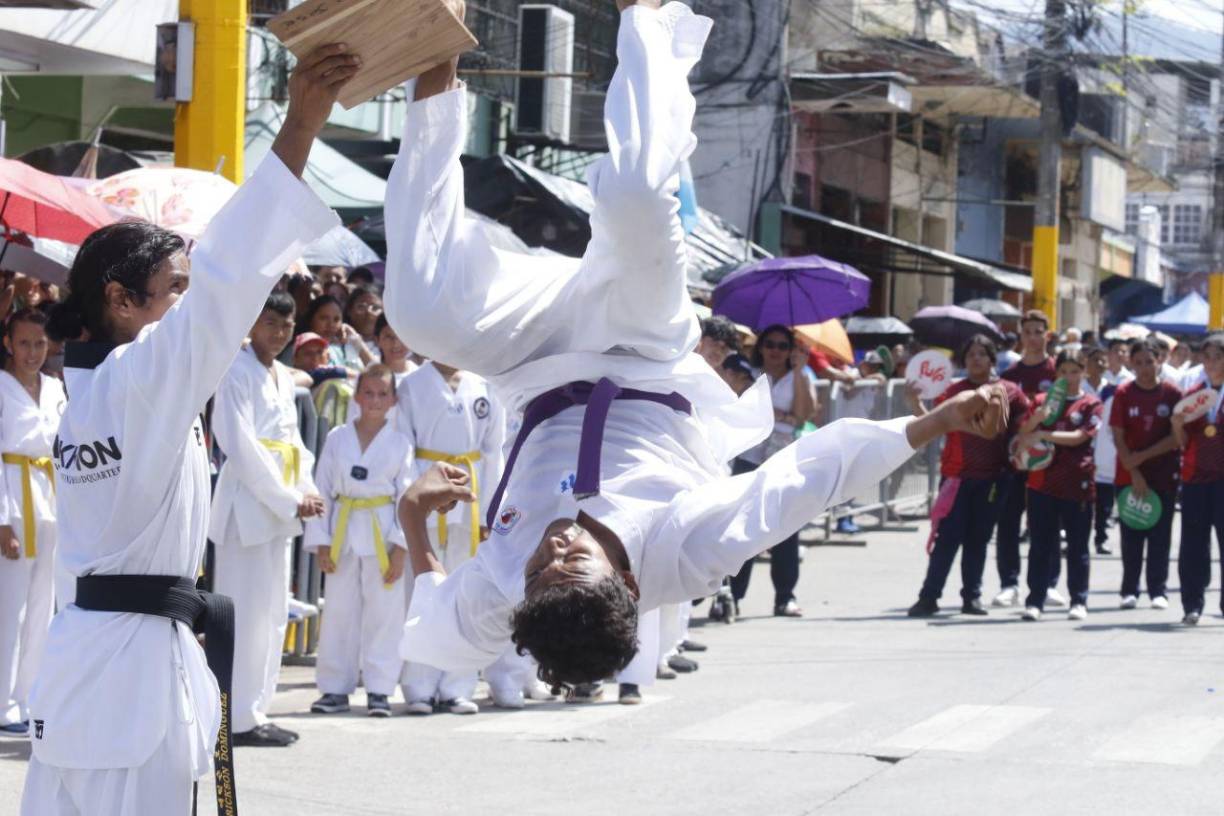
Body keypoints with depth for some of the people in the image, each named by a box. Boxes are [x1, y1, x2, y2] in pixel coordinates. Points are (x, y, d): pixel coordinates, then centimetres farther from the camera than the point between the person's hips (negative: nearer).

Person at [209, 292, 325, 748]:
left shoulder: (284, 377, 16)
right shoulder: (237, 371, -10)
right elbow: (240, 445, -17)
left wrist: (307, 490, 0)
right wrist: (289, 500, -16)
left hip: (281, 507, 9)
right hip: (248, 502, -9)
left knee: (273, 612, 11)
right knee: (246, 613, -8)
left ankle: (256, 711, 17)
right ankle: (240, 719, -6)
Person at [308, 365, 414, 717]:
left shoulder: (400, 443, 0)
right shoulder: (337, 438, 4)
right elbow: (322, 490, 5)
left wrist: (401, 547, -7)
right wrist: (321, 542, 0)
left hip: (383, 532, -2)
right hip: (344, 530, 2)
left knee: (383, 612, 0)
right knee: (340, 611, 6)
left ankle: (379, 689, 7)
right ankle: (335, 688, 14)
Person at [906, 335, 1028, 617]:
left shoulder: (1009, 392, 3)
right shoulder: (954, 391, 3)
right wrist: (915, 404, -18)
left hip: (992, 477, 1)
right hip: (957, 474, -1)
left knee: (978, 539, 9)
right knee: (947, 537, -3)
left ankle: (972, 596, 16)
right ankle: (929, 597, 0)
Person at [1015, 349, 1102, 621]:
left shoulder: (1090, 404, 2)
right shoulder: (1042, 400, 11)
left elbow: (1079, 437, -10)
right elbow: (1024, 435, 6)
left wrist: (1042, 434, -14)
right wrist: (1038, 416, -12)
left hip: (1076, 484, -2)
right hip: (1042, 482, 2)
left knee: (1077, 547, 4)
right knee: (1041, 545, 3)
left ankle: (1079, 601, 10)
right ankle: (1035, 601, 4)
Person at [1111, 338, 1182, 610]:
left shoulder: (1172, 393, -2)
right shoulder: (1124, 393, -2)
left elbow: (1176, 436, -4)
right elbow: (1118, 437, -4)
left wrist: (1143, 456, -11)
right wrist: (1135, 474, -11)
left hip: (1164, 476, 0)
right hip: (1129, 475, 0)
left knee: (1160, 535, 1)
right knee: (1131, 535, 3)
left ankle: (1158, 591, 6)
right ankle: (1130, 590, 9)